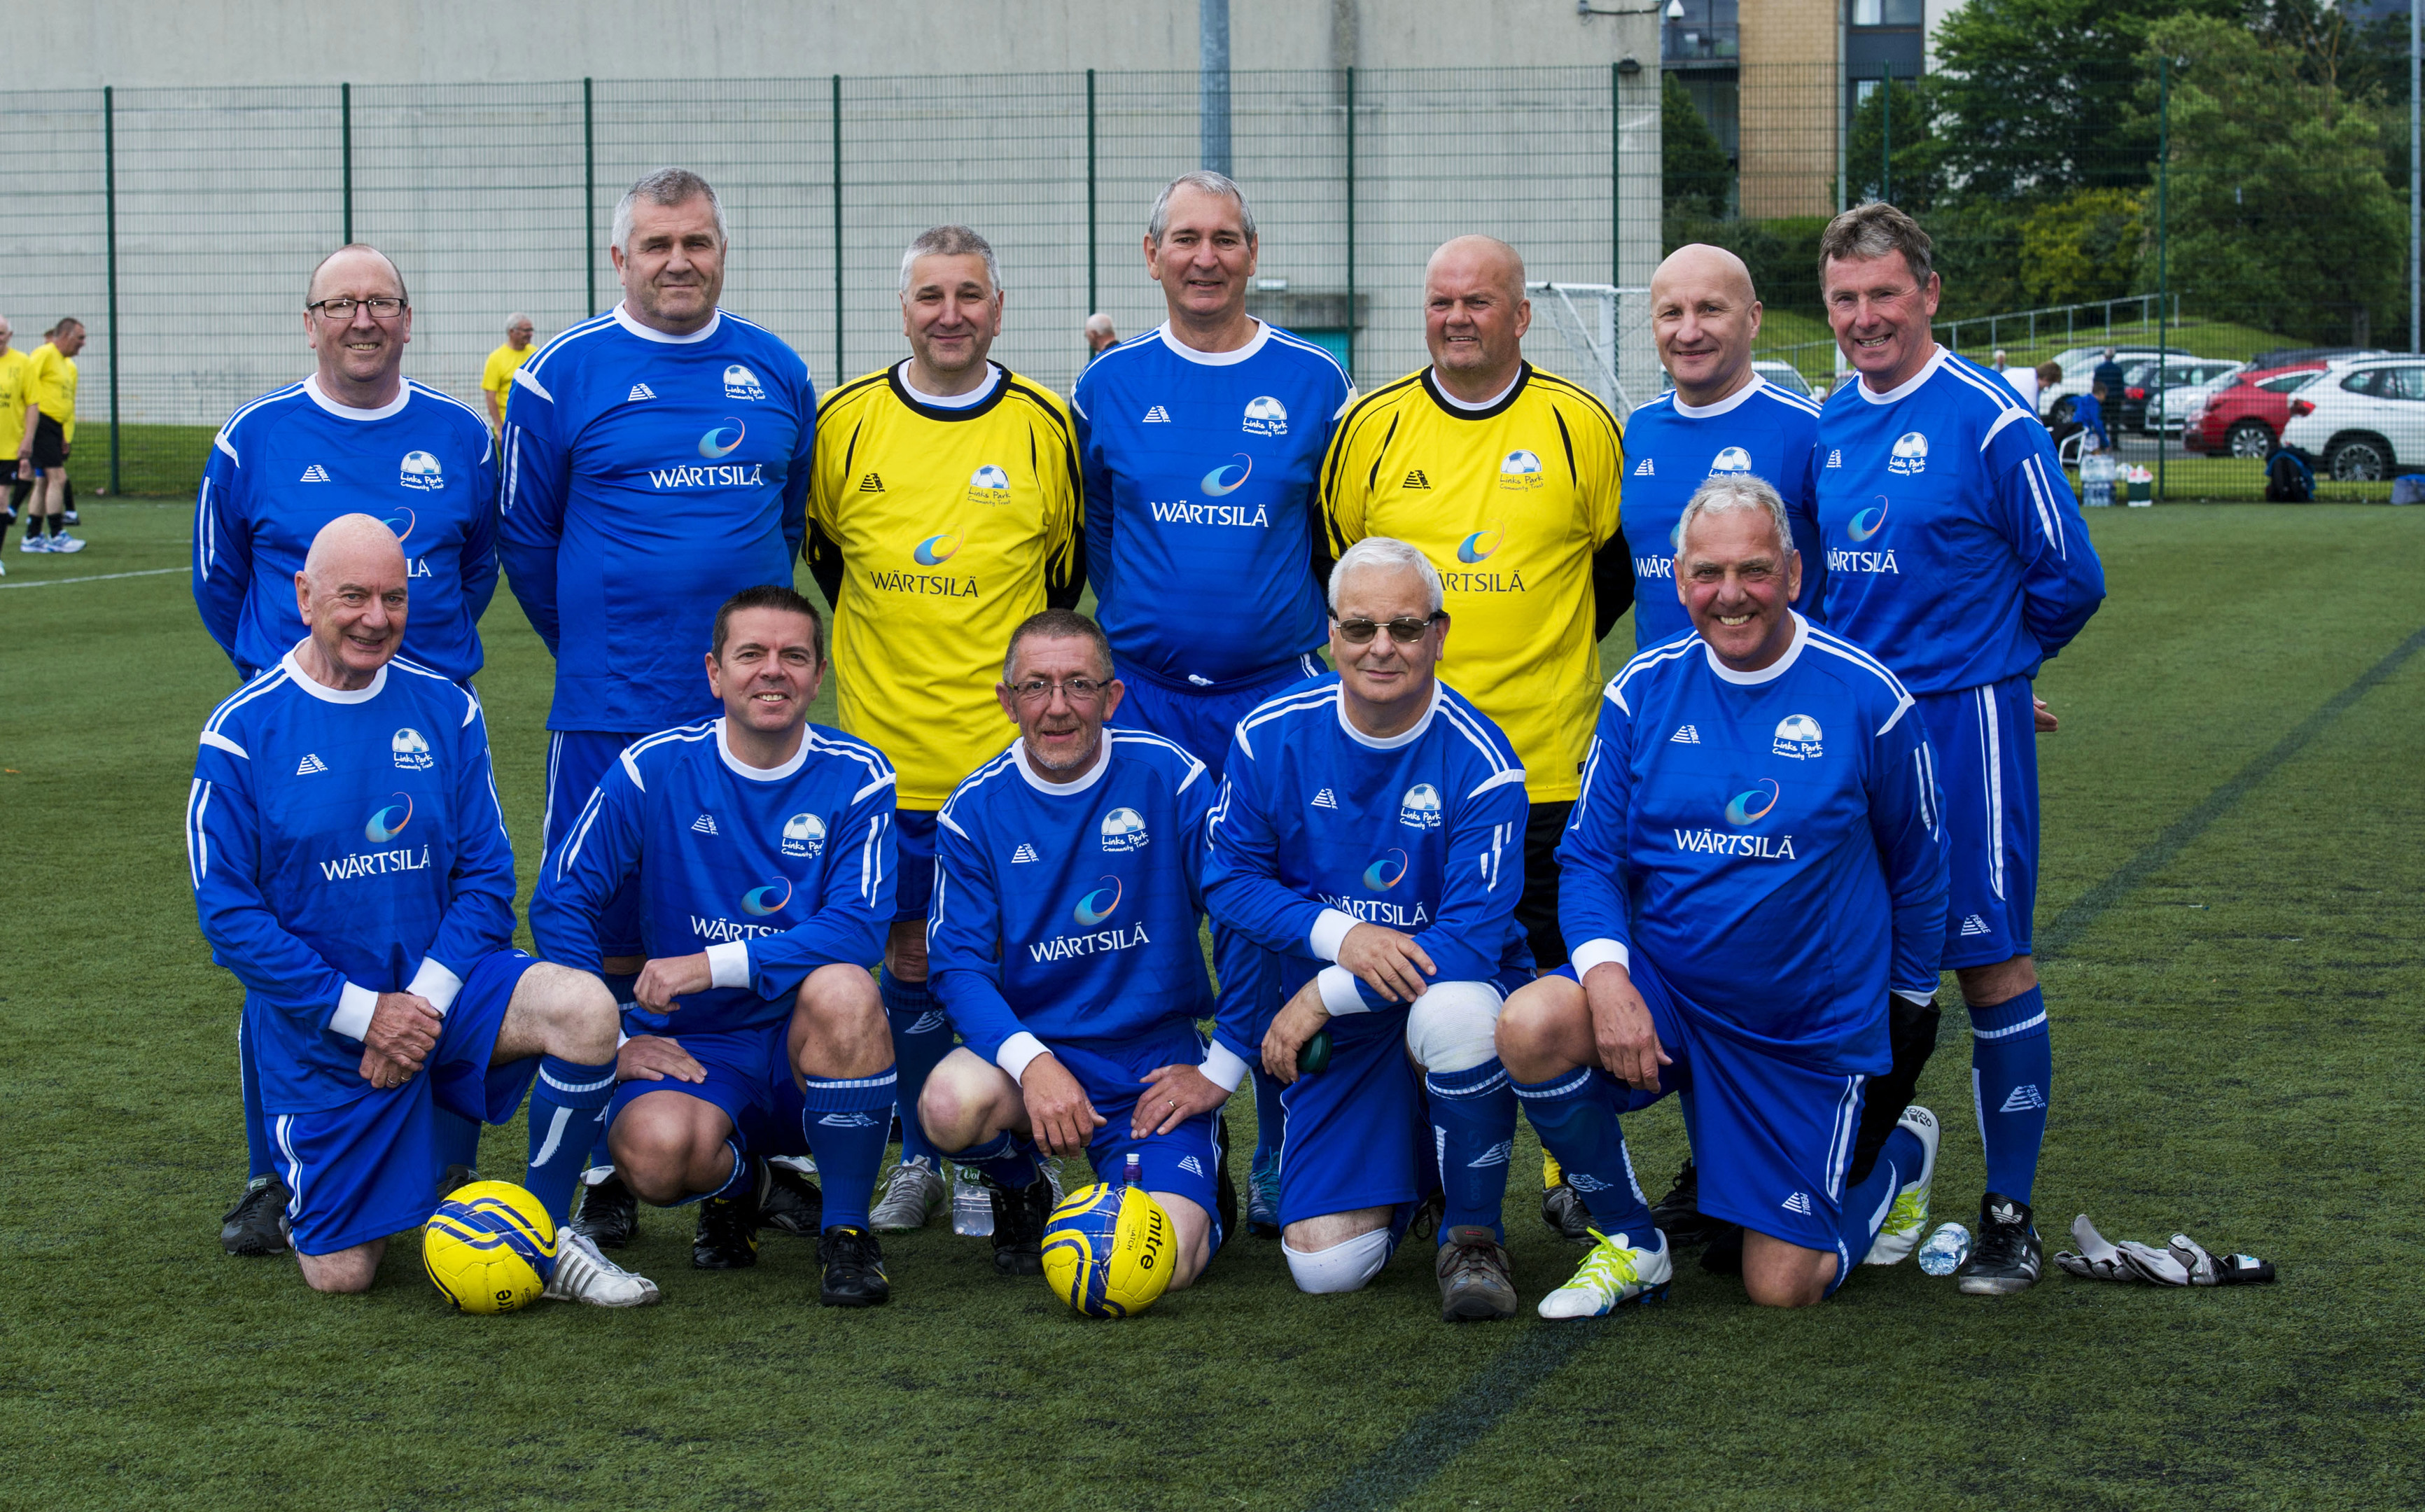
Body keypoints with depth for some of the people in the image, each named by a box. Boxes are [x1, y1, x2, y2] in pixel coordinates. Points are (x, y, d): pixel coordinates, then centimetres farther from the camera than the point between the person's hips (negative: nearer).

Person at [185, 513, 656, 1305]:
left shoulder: (446, 710, 1)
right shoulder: (241, 732, -7)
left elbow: (487, 875, 2)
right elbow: (229, 913, -9)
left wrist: (425, 997, -13)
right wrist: (361, 1010, -15)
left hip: (440, 982, 2)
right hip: (317, 1026, -2)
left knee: (585, 1007, -28)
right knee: (340, 1275, -4)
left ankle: (546, 1237, -9)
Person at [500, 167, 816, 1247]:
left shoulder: (777, 374, 8)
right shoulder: (562, 376, -1)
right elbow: (523, 536, 7)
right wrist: (594, 645, 11)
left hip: (749, 707, 3)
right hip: (611, 713, -3)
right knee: (603, 940, 0)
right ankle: (601, 1169, 11)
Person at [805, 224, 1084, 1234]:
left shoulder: (1045, 425, -1)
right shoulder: (846, 420, 2)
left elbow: (1071, 563, 10)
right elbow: (819, 546, 15)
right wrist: (889, 643, 12)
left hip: (1010, 748, -1)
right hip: (885, 744, 1)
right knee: (908, 953, 7)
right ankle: (919, 1161, 19)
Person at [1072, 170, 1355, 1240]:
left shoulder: (1313, 383, 5)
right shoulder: (1110, 386, 7)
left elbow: (1344, 545, 11)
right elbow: (1090, 539, 14)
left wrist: (1335, 651, 5)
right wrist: (1124, 641, 9)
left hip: (1278, 698, -1)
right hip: (1143, 699, 1)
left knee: (1269, 939, 0)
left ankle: (1282, 1167, 11)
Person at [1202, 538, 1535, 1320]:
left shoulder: (1480, 764, -16)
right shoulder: (1272, 737, -6)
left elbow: (1471, 939, -21)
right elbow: (1229, 880, -1)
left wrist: (1324, 994, -22)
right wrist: (1338, 934, -18)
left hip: (1451, 986, -3)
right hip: (1337, 1034, 3)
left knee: (1455, 1011, -42)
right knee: (1327, 1265, -11)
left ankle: (1473, 1236, -15)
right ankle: (1400, 1165, 28)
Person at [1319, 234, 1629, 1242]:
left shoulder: (1581, 427, 0)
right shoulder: (1372, 427, 3)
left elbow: (1622, 564, 10)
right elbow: (1329, 563, 13)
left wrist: (1548, 646, 6)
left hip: (1547, 766, -1)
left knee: (1563, 975, 4)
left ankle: (1577, 1172, 17)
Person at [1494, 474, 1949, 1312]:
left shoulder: (1867, 698, -10)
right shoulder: (1643, 691, -4)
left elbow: (1917, 866, 4)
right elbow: (1589, 855, -3)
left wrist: (1909, 1000, 11)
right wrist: (1604, 972, -21)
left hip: (1811, 1026, -2)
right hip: (1661, 991, 2)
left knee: (1783, 1286, -2)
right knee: (1531, 1027, -30)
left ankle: (1902, 1151, 32)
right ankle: (1628, 1241, -4)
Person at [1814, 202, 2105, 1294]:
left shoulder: (1988, 418, -10)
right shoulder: (1829, 424, 9)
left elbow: (2068, 578, -4)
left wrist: (1980, 662, 7)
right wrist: (1861, 671, 11)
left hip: (1963, 723, -6)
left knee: (1990, 960, -2)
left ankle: (2010, 1215, 6)